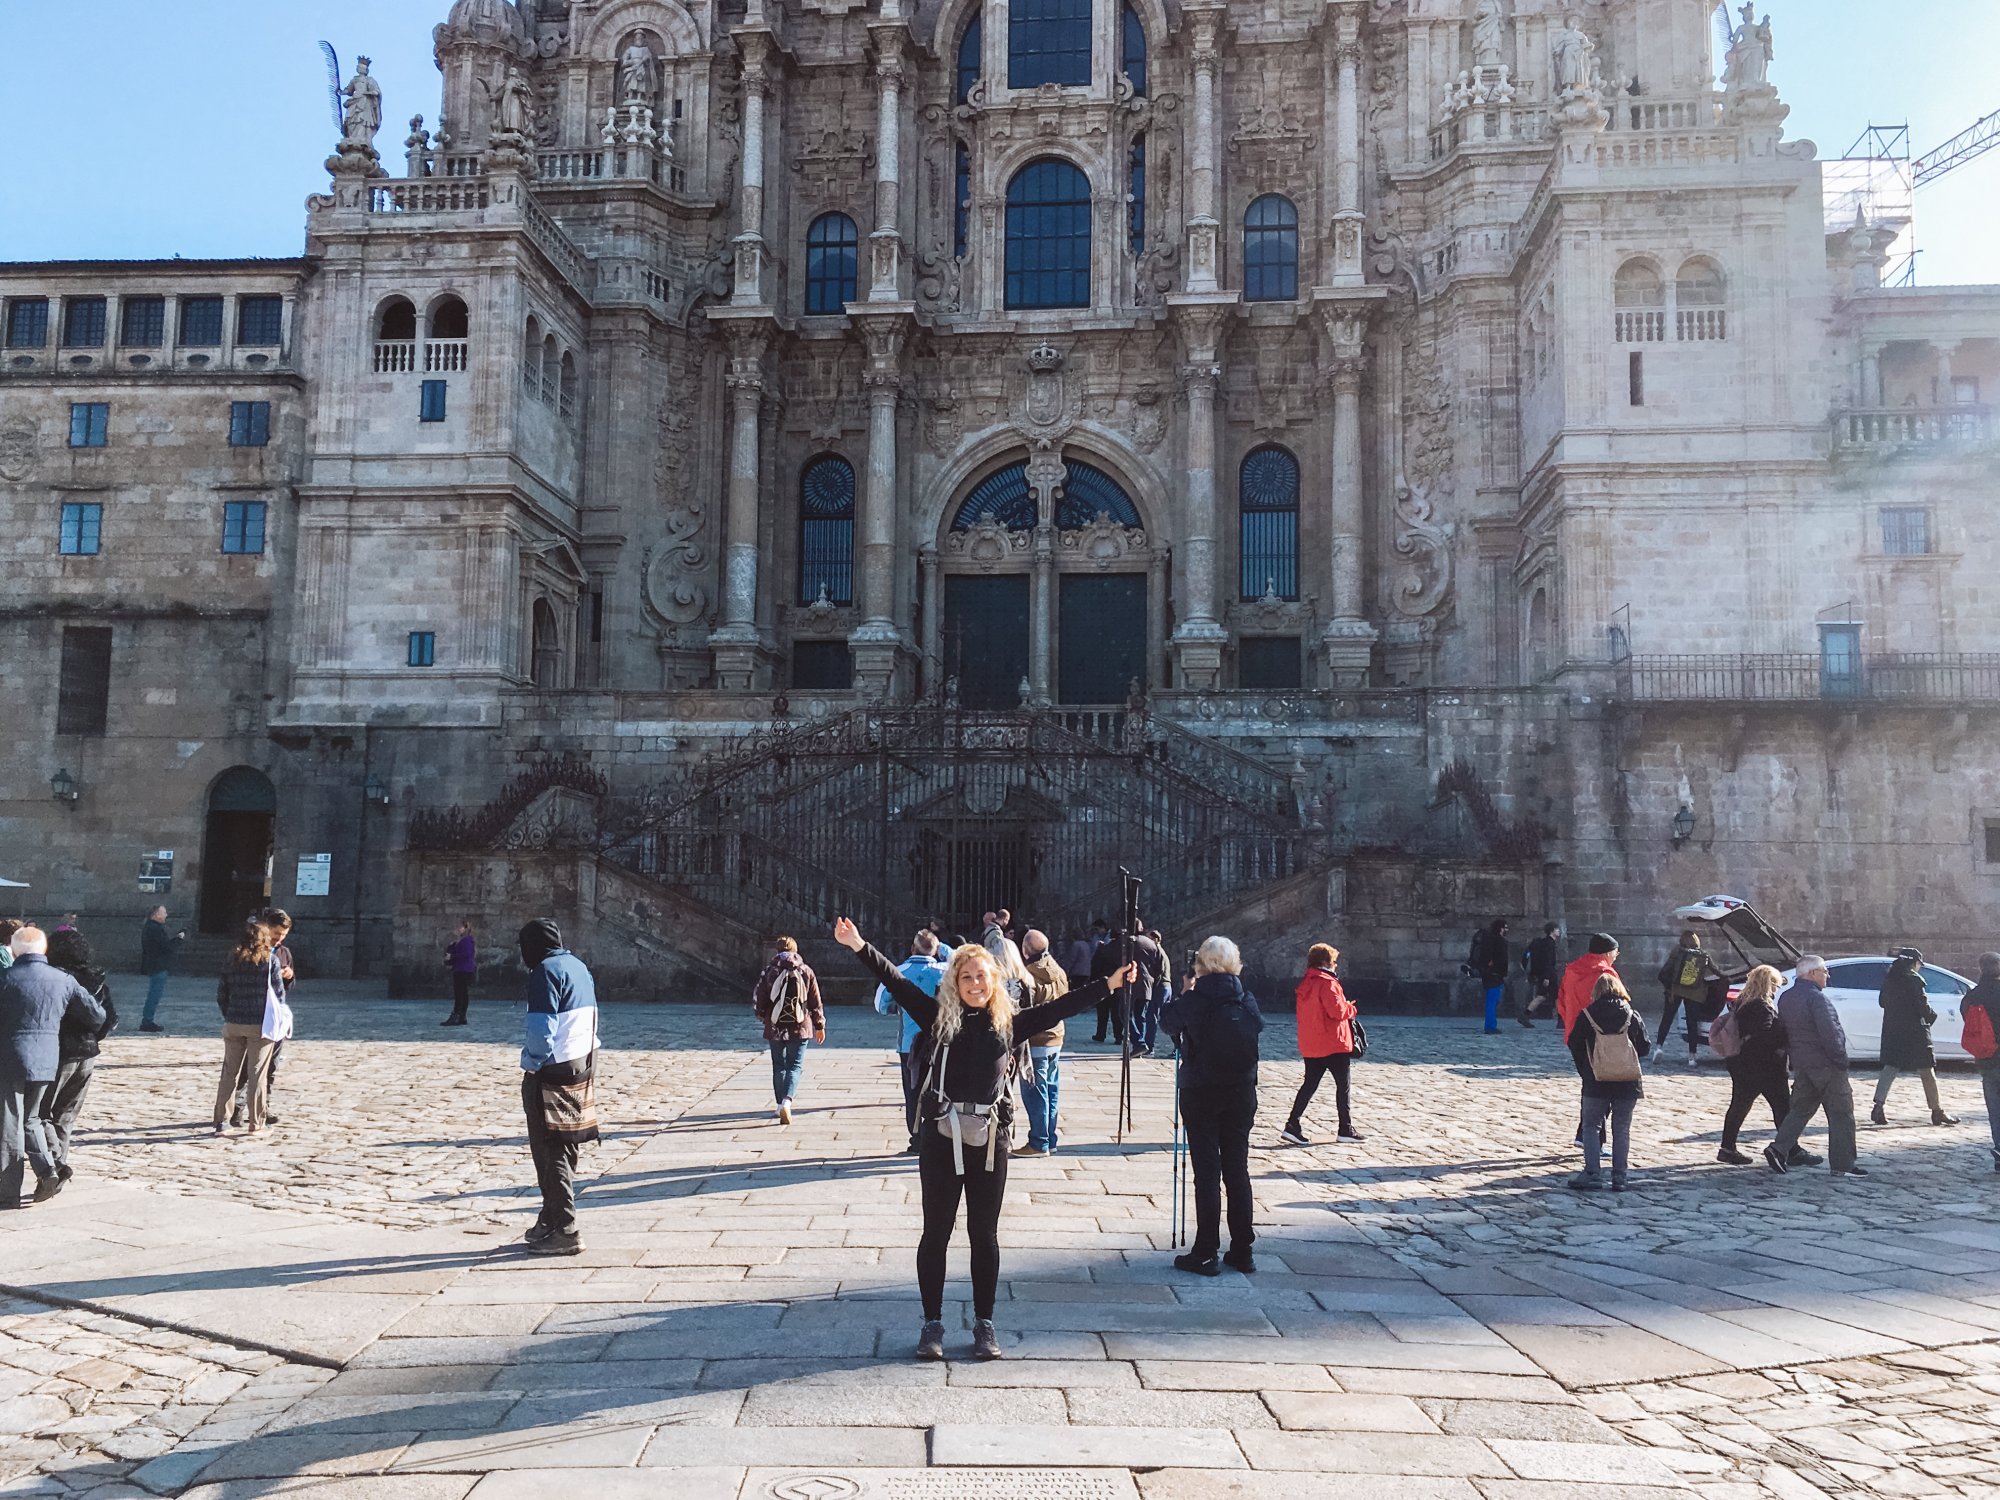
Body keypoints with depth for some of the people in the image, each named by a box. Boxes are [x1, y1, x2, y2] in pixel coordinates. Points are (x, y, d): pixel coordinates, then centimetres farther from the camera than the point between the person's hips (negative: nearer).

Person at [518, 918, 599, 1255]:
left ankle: (565, 1231, -2)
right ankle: (551, 1220, 25)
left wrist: (532, 1063, -8)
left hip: (551, 1072, -9)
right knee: (564, 1149, 15)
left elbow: (541, 1028, -21)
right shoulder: (579, 967, 13)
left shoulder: (546, 971, -14)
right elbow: (591, 1019, 16)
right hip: (581, 1067, 9)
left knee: (550, 1152, -3)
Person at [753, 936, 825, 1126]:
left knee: (779, 1067, 14)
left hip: (775, 1028, 1)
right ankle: (787, 1100, -18)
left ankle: (782, 1104, 16)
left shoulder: (768, 971, -2)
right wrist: (820, 1026, 13)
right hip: (800, 1027, 0)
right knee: (795, 1066, 3)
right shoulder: (806, 971, 0)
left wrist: (764, 1017, 20)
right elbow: (816, 1002, 3)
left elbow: (758, 1001, 0)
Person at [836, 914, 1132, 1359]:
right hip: (941, 1136, -1)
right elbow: (897, 983, -3)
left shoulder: (1010, 1023, 6)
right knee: (936, 1232, 8)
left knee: (985, 1235, 10)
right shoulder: (940, 1017, 3)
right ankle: (932, 1323, 20)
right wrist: (860, 948, -11)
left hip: (990, 1139, 1)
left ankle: (984, 1323, 22)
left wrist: (1109, 984, 2)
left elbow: (1060, 1007, 6)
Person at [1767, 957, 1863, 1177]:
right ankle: (1842, 1164, 2)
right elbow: (1829, 1033, -22)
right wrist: (1841, 1059, -15)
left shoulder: (1785, 998, 11)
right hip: (1825, 1064, -8)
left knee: (1800, 1109, 14)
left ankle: (1779, 1149, 2)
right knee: (1841, 1113, 0)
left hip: (1801, 1063, 8)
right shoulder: (1816, 997, -17)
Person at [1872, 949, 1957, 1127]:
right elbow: (1922, 1005, -15)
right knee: (1927, 1070, 5)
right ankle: (1937, 1111, 11)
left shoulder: (1888, 978, 6)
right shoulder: (1914, 979, -14)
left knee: (1889, 1068, 9)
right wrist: (1932, 1017, 3)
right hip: (1914, 1031, -6)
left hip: (1892, 1030, 6)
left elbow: (1882, 1001, 14)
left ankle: (1879, 1107, 1)